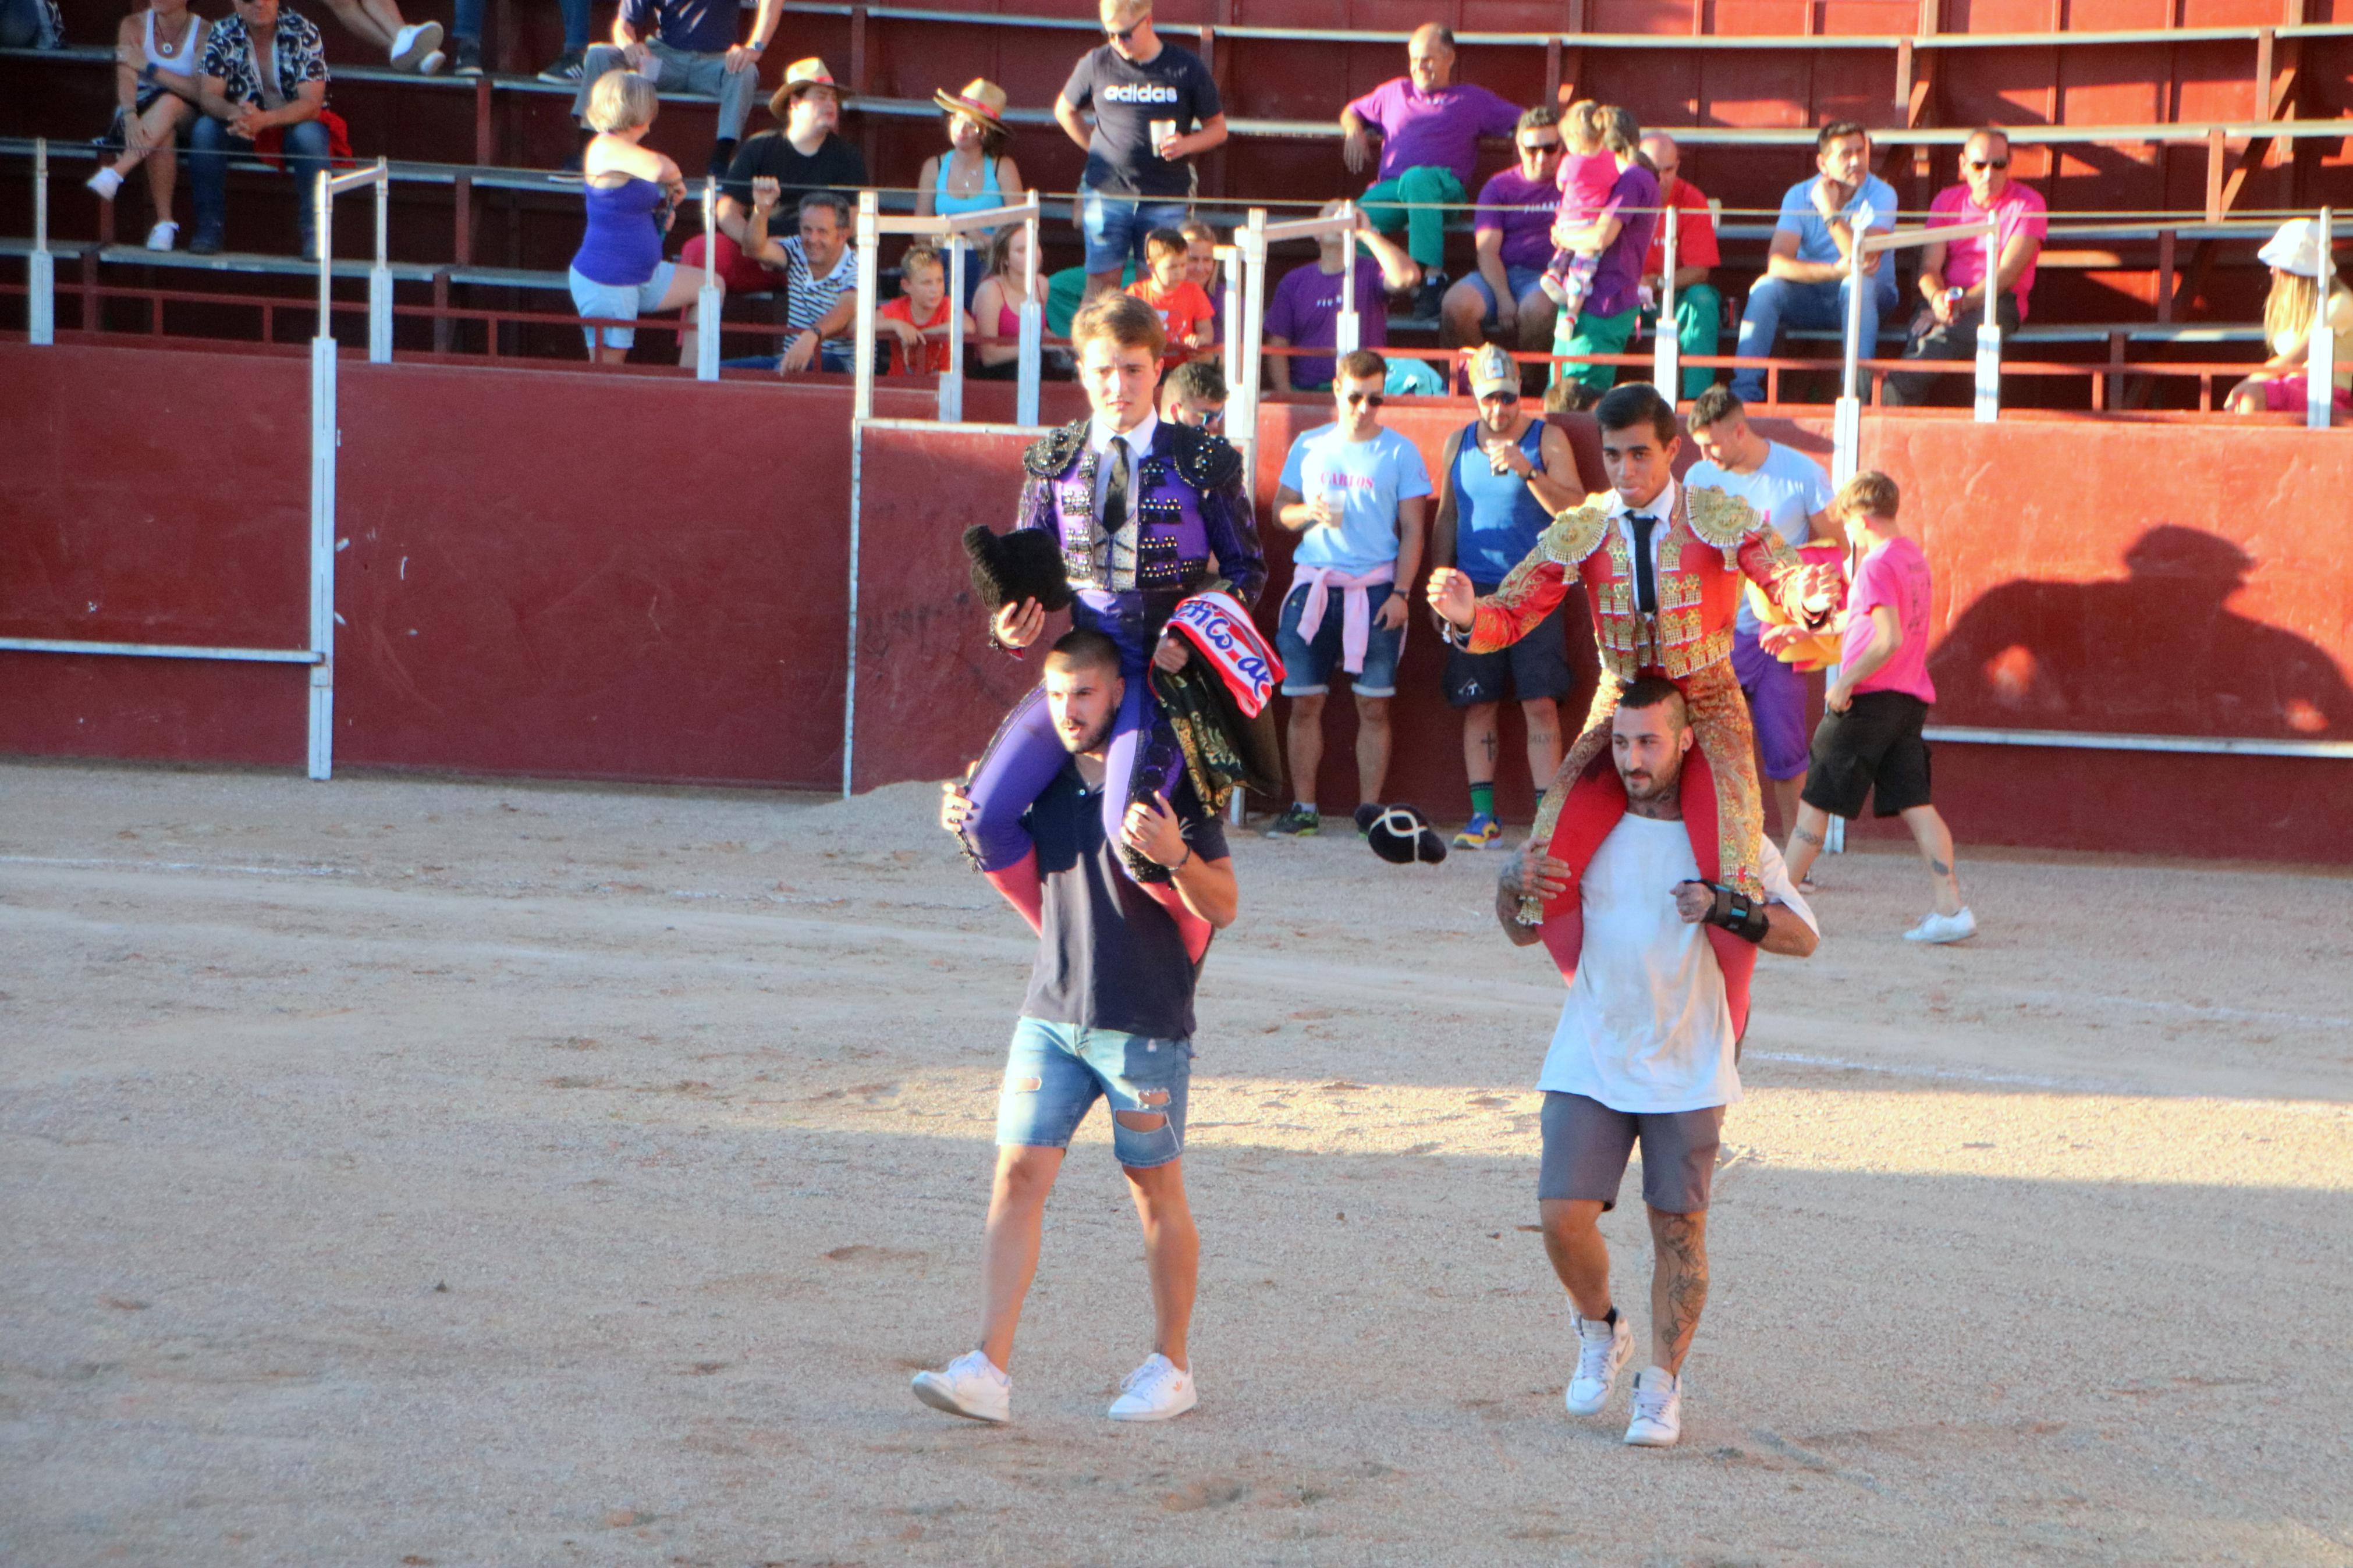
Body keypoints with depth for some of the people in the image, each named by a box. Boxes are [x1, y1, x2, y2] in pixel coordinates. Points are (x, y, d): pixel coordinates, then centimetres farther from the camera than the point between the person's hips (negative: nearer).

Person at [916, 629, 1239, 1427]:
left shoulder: (1170, 782, -8)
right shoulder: (1045, 782, 8)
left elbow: (1223, 908, -10)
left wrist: (1175, 856, -29)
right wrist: (974, 830, 6)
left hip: (1146, 1023, -5)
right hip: (1051, 1015, 5)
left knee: (1155, 1189, 5)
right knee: (1018, 1174, -5)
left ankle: (1171, 1366, 19)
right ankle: (989, 1369, -9)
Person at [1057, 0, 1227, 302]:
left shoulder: (1187, 68, 0)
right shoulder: (1096, 64, 2)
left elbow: (1217, 128, 7)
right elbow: (1065, 111, 19)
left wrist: (1186, 144, -12)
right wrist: (1097, 151, 9)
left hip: (1166, 199, 0)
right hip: (1106, 194, 0)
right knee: (1101, 283, -2)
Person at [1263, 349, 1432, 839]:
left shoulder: (1399, 452, 4)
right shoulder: (1309, 446, 11)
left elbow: (1412, 528, 3)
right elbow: (1280, 507, 16)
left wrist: (1401, 593, -6)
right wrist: (1307, 513, -7)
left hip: (1374, 587, -2)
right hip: (1313, 582, 2)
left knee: (1374, 706, -3)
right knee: (1304, 702, 0)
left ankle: (1370, 808, 2)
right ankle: (1303, 808, 6)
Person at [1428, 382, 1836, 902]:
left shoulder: (1722, 519, -7)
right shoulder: (1579, 532, -2)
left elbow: (1786, 580, -17)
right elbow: (1511, 614, -3)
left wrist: (1809, 600, -42)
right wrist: (1468, 619, -27)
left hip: (1707, 703, -2)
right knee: (1555, 841, -14)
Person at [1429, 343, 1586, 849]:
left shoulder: (1547, 439, 3)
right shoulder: (1459, 443, 14)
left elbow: (1575, 510, -6)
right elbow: (1446, 518, 20)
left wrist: (1528, 470, -19)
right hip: (1475, 589, 3)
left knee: (1540, 704, -10)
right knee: (1476, 706, 1)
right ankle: (1483, 816, 6)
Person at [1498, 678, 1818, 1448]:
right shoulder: (1584, 827, 4)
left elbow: (1805, 937, -5)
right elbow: (1527, 934, 14)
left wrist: (1727, 909, -22)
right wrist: (1513, 887, -9)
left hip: (1688, 1067, -1)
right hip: (1590, 1060, 1)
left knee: (1679, 1227, 0)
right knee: (1563, 1216, -9)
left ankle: (1662, 1384, 15)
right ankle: (1599, 1329, 19)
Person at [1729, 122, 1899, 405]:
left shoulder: (1881, 195, -12)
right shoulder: (1800, 195, -6)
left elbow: (1865, 260, -26)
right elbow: (1776, 263, -20)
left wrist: (1830, 211, -26)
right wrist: (1834, 270, -33)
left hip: (1869, 300, -2)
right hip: (1811, 300, 2)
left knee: (1858, 283, -35)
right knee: (1766, 288, -26)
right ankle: (1744, 391, -26)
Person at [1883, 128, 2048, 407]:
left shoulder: (2027, 203, 3)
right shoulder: (1947, 201, 15)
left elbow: (2009, 273, -8)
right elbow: (1930, 267, 4)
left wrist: (1961, 303, -21)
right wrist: (1937, 298, -21)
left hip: (1999, 301, -3)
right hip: (1945, 299, 3)